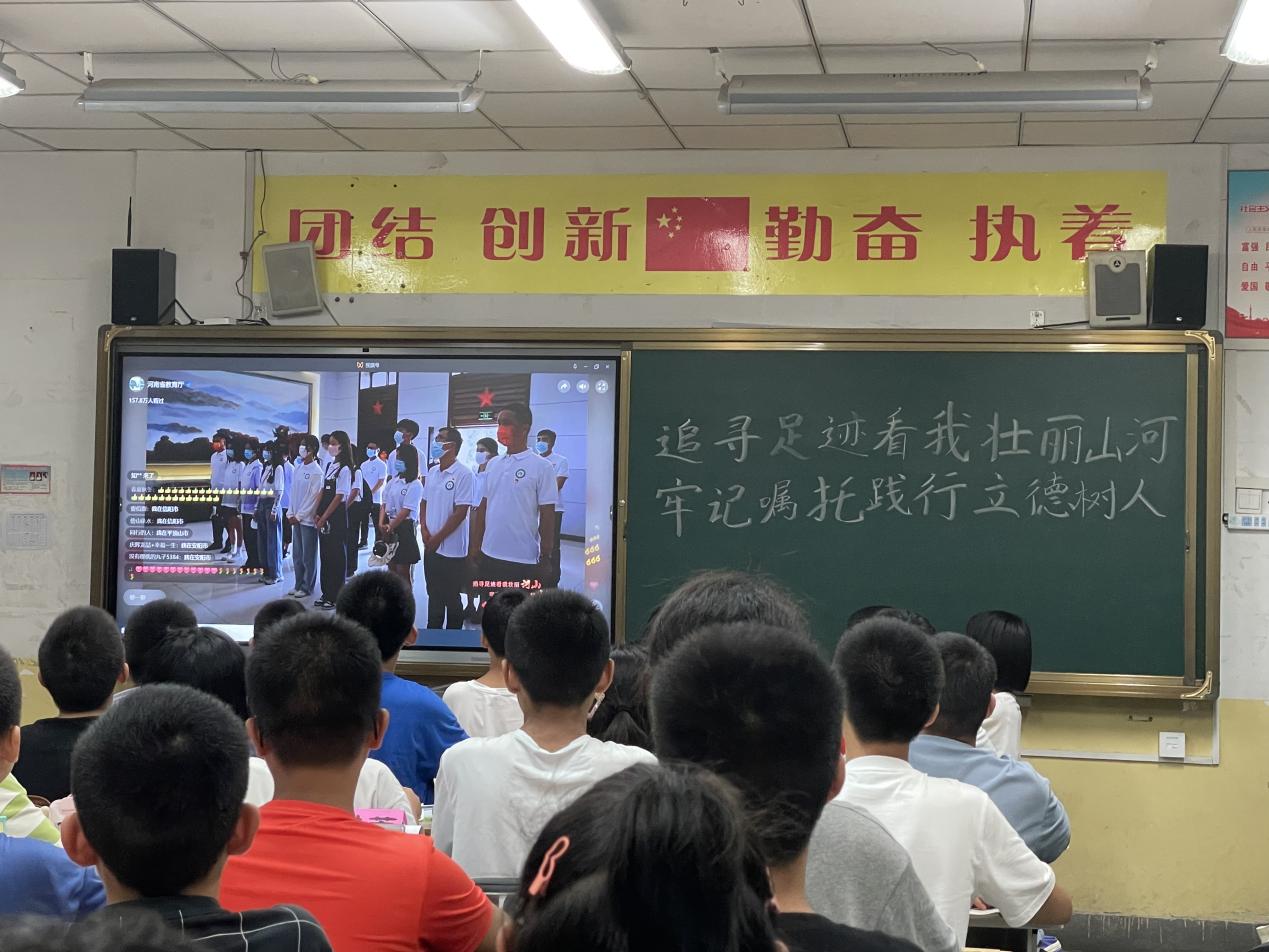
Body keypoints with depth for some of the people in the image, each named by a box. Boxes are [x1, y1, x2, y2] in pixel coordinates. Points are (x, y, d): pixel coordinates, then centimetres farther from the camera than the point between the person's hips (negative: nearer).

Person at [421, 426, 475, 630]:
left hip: (452, 549, -7)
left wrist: (438, 538, -14)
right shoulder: (432, 472, 7)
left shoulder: (463, 475, -14)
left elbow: (460, 513, -16)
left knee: (451, 598, 3)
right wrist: (424, 530, -2)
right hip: (431, 546, 7)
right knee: (433, 595, 15)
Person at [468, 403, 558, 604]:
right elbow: (483, 508, 14)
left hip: (524, 561, -6)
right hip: (489, 557, 6)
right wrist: (475, 549, 12)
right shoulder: (493, 464, 10)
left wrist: (545, 558, -9)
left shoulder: (541, 467, -7)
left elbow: (547, 517, -7)